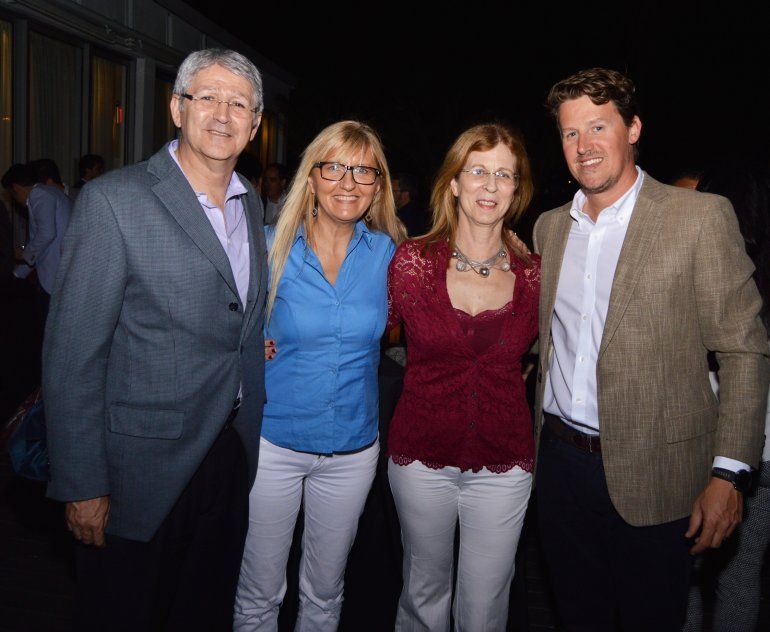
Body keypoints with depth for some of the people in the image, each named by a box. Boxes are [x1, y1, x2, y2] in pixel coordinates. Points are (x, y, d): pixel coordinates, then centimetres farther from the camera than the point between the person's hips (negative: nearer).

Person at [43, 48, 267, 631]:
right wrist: (81, 485, -15)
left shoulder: (252, 206, 6)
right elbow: (71, 354, -15)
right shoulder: (113, 200, -15)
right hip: (143, 469, -5)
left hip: (232, 452, 6)